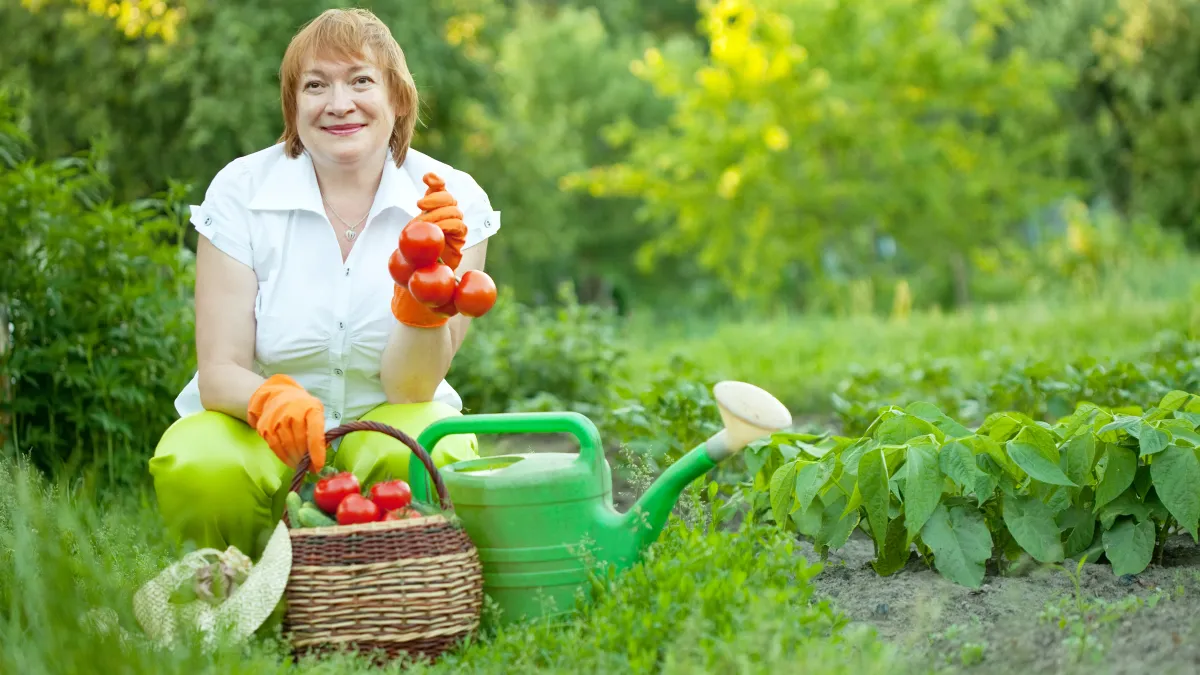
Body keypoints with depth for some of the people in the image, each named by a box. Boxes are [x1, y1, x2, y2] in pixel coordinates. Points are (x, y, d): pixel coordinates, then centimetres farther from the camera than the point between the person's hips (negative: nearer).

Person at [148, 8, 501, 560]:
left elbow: (412, 388, -11)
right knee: (196, 465, -33)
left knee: (431, 454, -34)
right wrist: (270, 398, -34)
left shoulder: (454, 203, -6)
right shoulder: (240, 192, -5)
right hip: (262, 433, 0)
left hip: (381, 431, 0)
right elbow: (218, 371, -10)